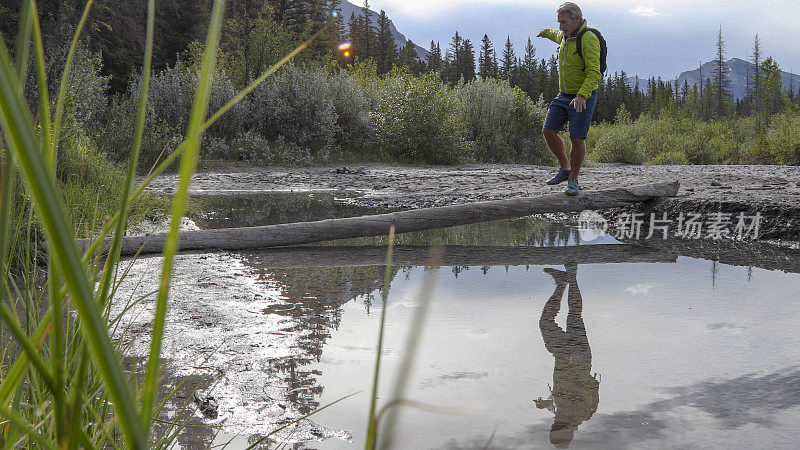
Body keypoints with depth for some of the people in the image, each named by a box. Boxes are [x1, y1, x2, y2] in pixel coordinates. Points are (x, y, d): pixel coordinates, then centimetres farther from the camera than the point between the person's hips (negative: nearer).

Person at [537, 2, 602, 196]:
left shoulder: (588, 38, -19)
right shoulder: (565, 36, 6)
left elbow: (594, 73, -28)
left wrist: (582, 95, -41)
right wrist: (546, 33, 55)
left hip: (584, 98, -8)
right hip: (564, 96, 8)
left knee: (577, 139, -8)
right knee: (548, 131, -1)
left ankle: (573, 181, 7)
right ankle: (565, 169, 16)